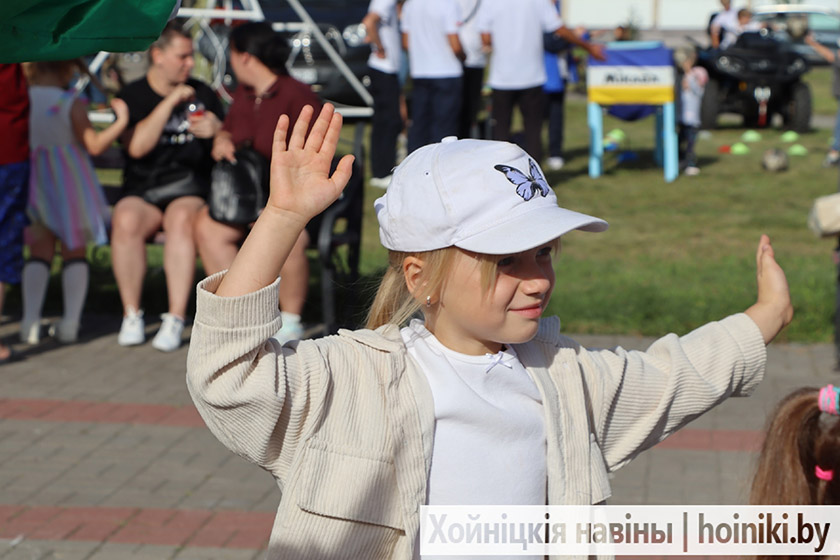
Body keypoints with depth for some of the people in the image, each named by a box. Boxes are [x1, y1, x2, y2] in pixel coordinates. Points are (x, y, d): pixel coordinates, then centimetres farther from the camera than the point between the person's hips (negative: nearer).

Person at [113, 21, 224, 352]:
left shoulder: (202, 94, 13)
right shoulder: (133, 96, 5)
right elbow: (137, 146, -13)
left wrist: (217, 130, -8)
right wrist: (170, 102, -15)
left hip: (189, 190, 0)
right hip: (142, 191, 0)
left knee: (182, 219, -36)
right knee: (126, 220, -34)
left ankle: (176, 319, -35)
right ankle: (132, 315, -21)